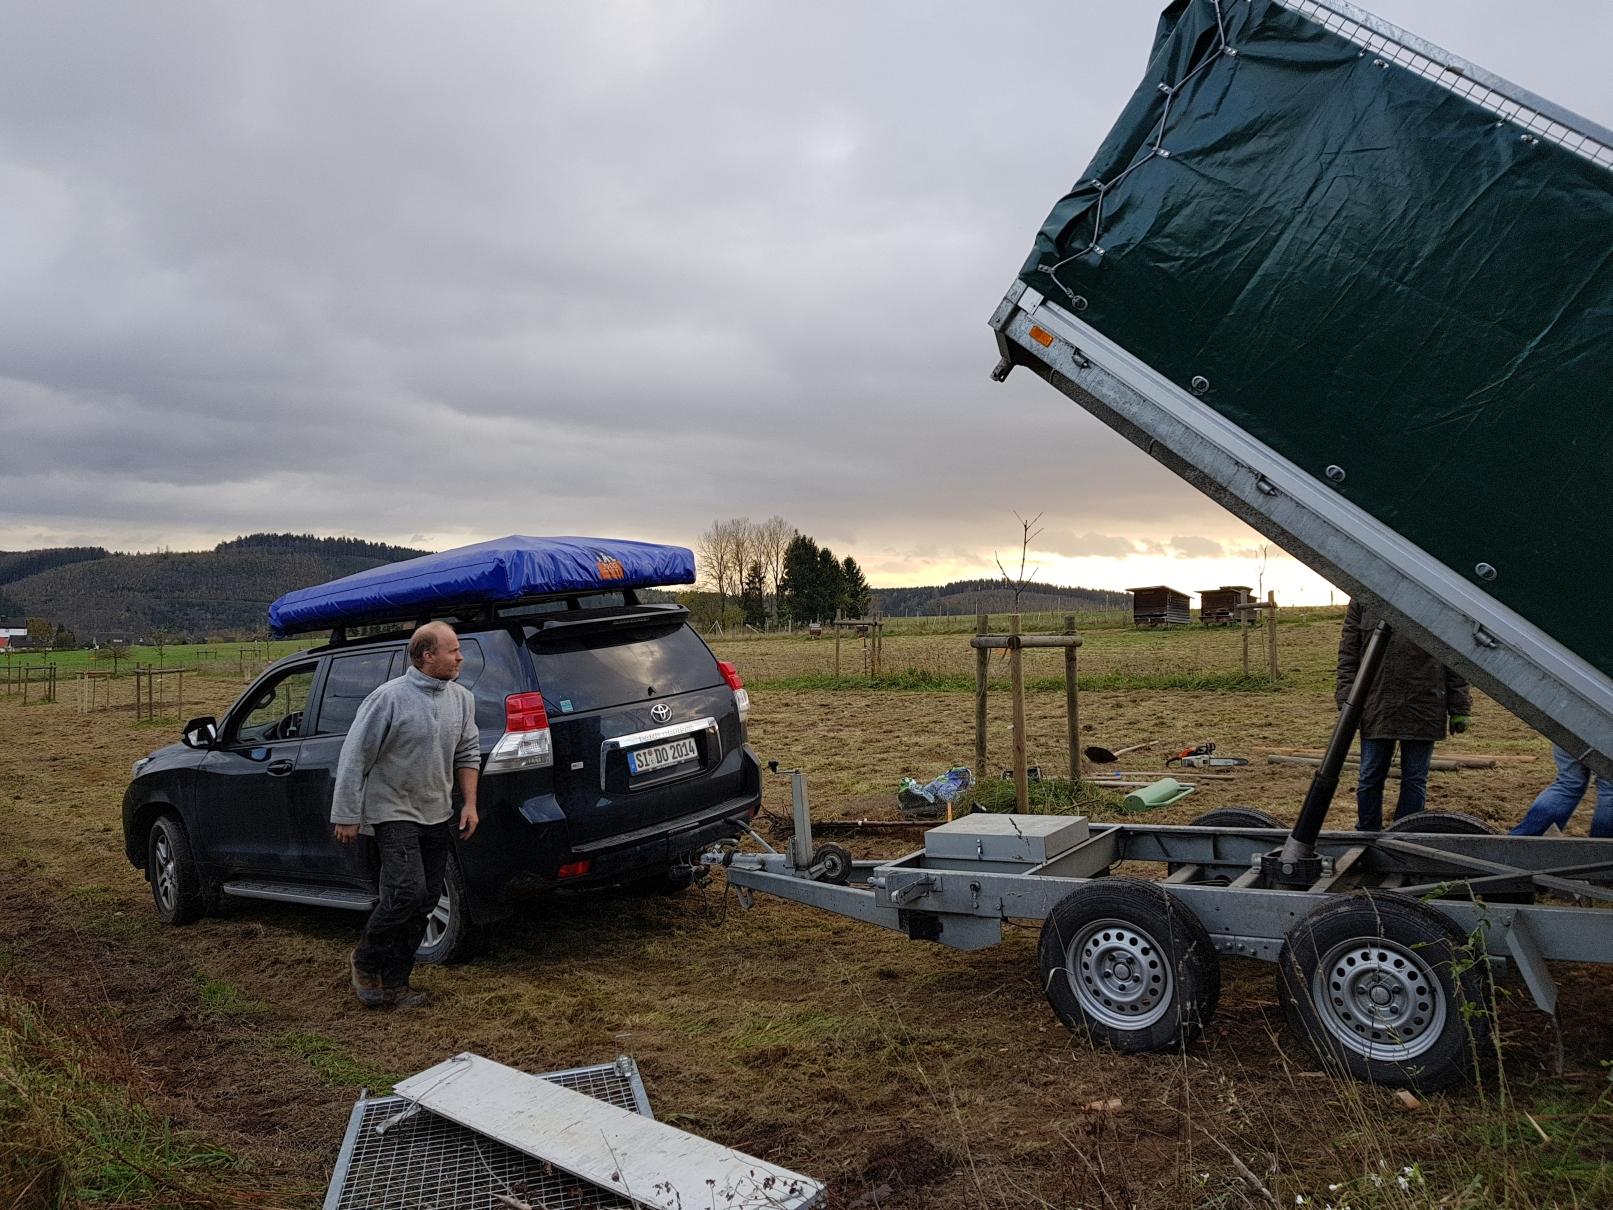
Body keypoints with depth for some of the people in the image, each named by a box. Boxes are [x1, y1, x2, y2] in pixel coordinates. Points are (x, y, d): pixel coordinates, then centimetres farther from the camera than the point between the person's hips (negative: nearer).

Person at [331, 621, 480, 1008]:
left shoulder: (461, 699, 2)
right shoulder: (389, 698, -16)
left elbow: (467, 753, 12)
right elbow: (354, 758, -13)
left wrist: (469, 803, 4)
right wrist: (346, 816, -12)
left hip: (438, 816, 7)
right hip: (394, 812, -7)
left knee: (426, 900, 8)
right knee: (407, 893, -15)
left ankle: (394, 982, 20)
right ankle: (365, 961, 11)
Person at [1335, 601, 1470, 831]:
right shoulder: (1362, 599, 2)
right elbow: (1348, 655, 4)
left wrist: (1459, 709, 3)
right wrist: (1347, 702, -3)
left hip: (1422, 713, 0)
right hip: (1376, 709, 1)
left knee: (1415, 781, 9)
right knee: (1370, 779, 9)